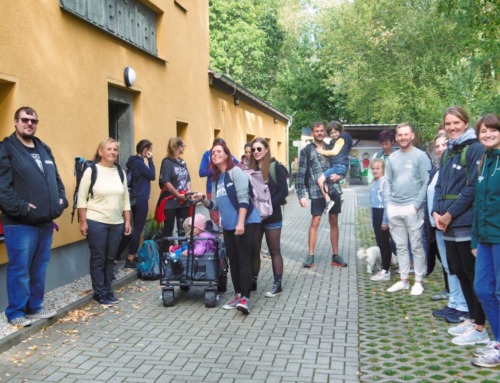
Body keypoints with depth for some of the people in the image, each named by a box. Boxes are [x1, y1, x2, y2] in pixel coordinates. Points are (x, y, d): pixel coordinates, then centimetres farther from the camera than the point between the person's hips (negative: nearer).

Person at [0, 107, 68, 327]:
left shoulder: (44, 149, 17)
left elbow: (56, 179, 21)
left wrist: (61, 200, 6)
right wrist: (20, 207, -21)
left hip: (45, 221, 7)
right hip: (20, 223, -7)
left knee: (40, 268, 15)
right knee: (20, 269, 0)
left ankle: (34, 307, 27)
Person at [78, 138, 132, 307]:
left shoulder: (120, 172, 9)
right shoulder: (91, 171, -6)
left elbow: (125, 198, 12)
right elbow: (82, 198, -6)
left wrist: (128, 221, 8)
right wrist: (83, 221, -11)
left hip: (116, 223, 5)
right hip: (96, 222, -5)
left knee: (110, 258, 11)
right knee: (98, 259, 3)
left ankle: (107, 291, 22)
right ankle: (99, 293, 13)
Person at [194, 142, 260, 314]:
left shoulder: (235, 172, -8)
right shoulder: (216, 179, 15)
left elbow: (243, 198, -16)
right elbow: (216, 205, 17)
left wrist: (241, 222, -23)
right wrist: (203, 200, -2)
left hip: (245, 222, -8)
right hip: (228, 225, 8)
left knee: (243, 260, -10)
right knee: (233, 261, 10)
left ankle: (245, 298, -10)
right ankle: (238, 295, 19)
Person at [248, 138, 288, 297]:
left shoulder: (276, 167, -6)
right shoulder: (251, 169, 9)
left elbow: (283, 191, -11)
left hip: (272, 217, -5)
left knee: (274, 251, 5)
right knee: (254, 251, 10)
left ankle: (278, 284, 13)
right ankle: (252, 283, 21)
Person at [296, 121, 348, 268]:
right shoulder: (306, 150, 2)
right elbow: (301, 174, -1)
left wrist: (339, 175, -7)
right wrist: (301, 195, -8)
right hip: (316, 192, -3)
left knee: (334, 222, 9)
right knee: (315, 222, -3)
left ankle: (335, 256, 18)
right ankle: (311, 257, 6)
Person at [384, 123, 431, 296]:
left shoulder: (420, 156, -3)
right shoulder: (392, 157, 13)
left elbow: (427, 182, -7)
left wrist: (417, 204, -13)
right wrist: (388, 203, 4)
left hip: (412, 208, -5)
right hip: (394, 209, 5)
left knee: (417, 246, 1)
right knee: (401, 246, 12)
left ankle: (418, 281, 10)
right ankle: (403, 280, 21)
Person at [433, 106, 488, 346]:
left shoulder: (475, 149, -9)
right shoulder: (447, 153, 16)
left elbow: (473, 187, -15)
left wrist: (450, 214, -15)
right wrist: (437, 212, 0)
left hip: (467, 223, -8)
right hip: (449, 226, 8)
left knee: (473, 274, -1)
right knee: (459, 272, 14)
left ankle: (480, 328, 8)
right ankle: (472, 319, 27)